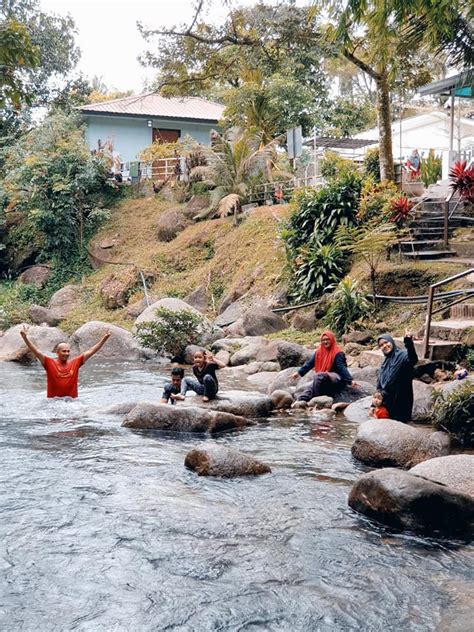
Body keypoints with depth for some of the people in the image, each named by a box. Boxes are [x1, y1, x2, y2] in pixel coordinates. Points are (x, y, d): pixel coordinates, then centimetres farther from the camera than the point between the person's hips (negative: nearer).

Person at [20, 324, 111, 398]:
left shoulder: (75, 363, 7)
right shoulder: (50, 362, 1)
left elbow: (91, 351, 8)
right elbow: (36, 351, -6)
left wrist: (104, 338, 4)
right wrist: (25, 337, -16)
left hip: (72, 400, 2)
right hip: (53, 401, -2)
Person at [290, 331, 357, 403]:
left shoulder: (338, 353, -9)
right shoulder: (319, 351, 9)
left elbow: (342, 368, -18)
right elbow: (310, 363, 12)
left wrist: (350, 380, -30)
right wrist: (299, 372, 5)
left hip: (336, 379, -5)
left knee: (318, 376, -31)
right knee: (310, 386, -23)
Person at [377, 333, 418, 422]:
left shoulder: (402, 356, -10)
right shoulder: (385, 362, 13)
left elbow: (413, 359, -35)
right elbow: (380, 384, 17)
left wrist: (409, 344, -53)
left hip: (400, 402, -7)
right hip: (386, 402, 7)